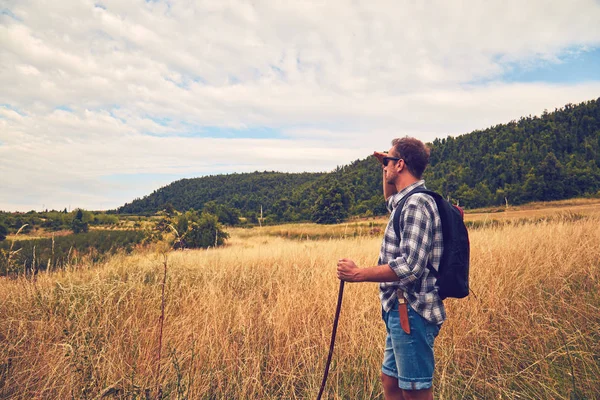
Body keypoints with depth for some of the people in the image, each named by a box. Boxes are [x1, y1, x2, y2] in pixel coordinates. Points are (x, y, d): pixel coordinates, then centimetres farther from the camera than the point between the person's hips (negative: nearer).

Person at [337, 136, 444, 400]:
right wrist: (386, 172, 20)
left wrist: (357, 274, -20)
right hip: (400, 309, 10)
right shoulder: (408, 201, 11)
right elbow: (390, 201, 37)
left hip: (411, 312, -10)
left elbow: (410, 266, -26)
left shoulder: (416, 204, -19)